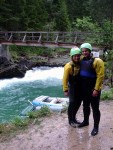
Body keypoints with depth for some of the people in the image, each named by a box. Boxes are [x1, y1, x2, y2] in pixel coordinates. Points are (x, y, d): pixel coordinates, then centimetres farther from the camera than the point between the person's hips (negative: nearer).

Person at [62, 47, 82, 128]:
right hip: (72, 87, -6)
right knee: (72, 103, 2)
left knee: (78, 103, 16)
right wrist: (65, 90, -18)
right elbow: (65, 79, -16)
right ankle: (70, 120, 20)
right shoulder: (69, 66, -19)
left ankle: (74, 118, 35)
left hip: (80, 87, 6)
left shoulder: (81, 64, -1)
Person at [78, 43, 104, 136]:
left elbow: (100, 76, -18)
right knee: (85, 106, 20)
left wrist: (96, 89, -20)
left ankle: (96, 127, 16)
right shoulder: (82, 61, 5)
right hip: (84, 89, 7)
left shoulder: (97, 61, -15)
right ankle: (86, 121, 39)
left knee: (95, 108, 4)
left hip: (93, 90, -6)